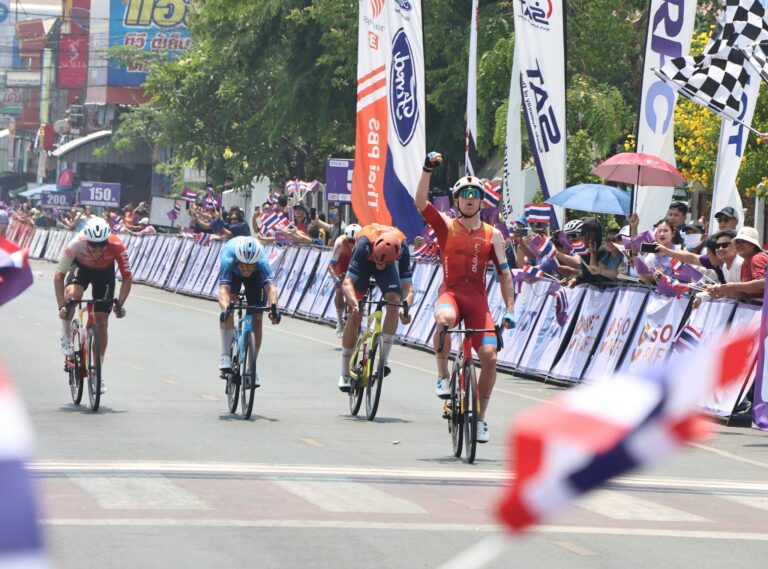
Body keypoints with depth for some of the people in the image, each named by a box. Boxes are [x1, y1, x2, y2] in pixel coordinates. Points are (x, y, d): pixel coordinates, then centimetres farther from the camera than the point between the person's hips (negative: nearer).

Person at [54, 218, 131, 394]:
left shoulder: (117, 246, -36)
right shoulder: (76, 244, -38)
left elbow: (127, 278, -24)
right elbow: (59, 275, -30)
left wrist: (119, 304, -36)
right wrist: (61, 306, -38)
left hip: (105, 271, 1)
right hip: (81, 267, -1)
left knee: (101, 321, -4)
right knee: (72, 294, -33)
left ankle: (98, 371, 11)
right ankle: (65, 336, -6)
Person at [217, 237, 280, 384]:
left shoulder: (262, 262, -42)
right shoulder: (228, 260, -44)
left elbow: (271, 287, -54)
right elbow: (223, 289, -55)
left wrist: (273, 306, -74)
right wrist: (225, 309, -74)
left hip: (256, 276, 1)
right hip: (232, 272, -1)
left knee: (256, 319, -6)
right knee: (228, 302, -29)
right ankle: (225, 355, -25)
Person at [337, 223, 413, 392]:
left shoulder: (402, 248, -37)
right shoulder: (365, 244, -43)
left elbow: (407, 287, -33)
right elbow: (347, 282, -46)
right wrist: (355, 304, -63)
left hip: (388, 266, 2)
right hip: (362, 264, -2)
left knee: (394, 301, -25)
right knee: (354, 316, -9)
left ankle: (384, 358, -17)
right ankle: (344, 374, 1)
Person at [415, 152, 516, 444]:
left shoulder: (492, 234, 9)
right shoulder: (447, 226, 5)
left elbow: (504, 273, 10)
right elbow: (420, 203, -10)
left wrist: (510, 309, 1)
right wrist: (428, 170, -21)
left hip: (477, 299, 2)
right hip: (450, 293, -2)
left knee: (489, 355, -13)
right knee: (444, 319, -39)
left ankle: (480, 417, 5)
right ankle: (443, 377, -16)